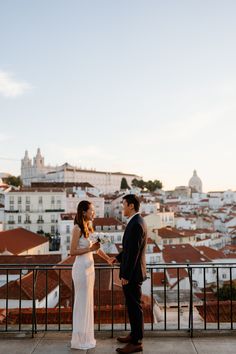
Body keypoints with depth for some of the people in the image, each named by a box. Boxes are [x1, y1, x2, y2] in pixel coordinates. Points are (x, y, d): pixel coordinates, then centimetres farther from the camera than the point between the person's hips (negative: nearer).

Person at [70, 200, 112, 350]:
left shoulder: (89, 227, 10)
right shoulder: (78, 228, -14)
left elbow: (96, 247, 16)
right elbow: (73, 252, -15)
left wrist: (108, 258, 10)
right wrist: (90, 249, -19)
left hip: (89, 267, 8)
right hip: (82, 268, -8)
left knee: (88, 302, 14)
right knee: (82, 302, 1)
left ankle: (86, 337, 26)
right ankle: (80, 340, 14)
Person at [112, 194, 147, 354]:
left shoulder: (136, 224, -23)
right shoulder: (137, 222, 10)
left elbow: (134, 252, -24)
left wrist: (126, 275, -20)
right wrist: (118, 257, 22)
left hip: (132, 273, -10)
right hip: (132, 271, 10)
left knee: (135, 307, 1)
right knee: (132, 305, 20)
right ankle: (135, 334, 33)